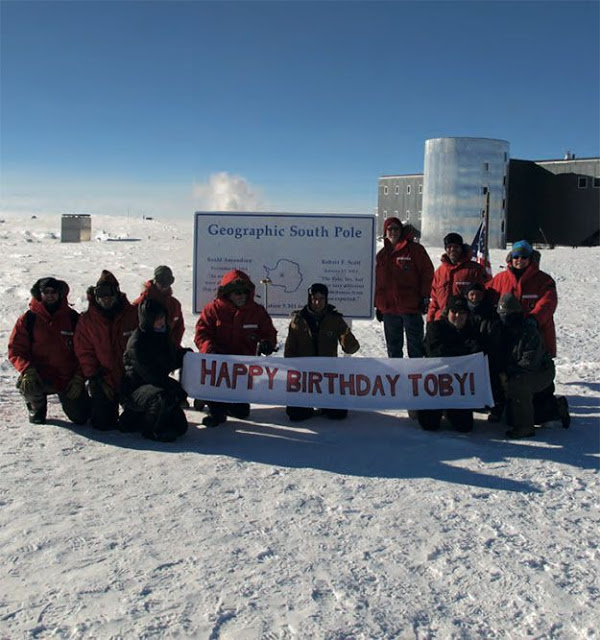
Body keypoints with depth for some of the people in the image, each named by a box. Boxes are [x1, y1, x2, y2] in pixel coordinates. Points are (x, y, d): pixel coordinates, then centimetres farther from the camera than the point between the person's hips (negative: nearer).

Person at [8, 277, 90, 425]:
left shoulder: (73, 318, 0)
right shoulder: (28, 319, -3)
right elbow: (16, 350, -3)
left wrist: (78, 378, -8)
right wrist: (28, 370, -22)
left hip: (69, 378, 1)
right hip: (40, 376, -1)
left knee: (81, 418, 0)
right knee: (27, 385, -35)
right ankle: (37, 407, 3)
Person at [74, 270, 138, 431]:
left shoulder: (133, 314, -3)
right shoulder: (87, 320, -2)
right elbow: (84, 352, -2)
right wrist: (97, 378, -9)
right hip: (104, 381, 0)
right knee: (102, 423, -4)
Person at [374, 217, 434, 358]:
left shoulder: (414, 249, -1)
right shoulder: (381, 255, 12)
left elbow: (427, 272, -2)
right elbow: (376, 281, 15)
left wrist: (425, 297, -7)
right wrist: (377, 305, 11)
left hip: (411, 307, -4)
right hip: (388, 309, 4)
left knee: (415, 346, 3)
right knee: (393, 347, 12)